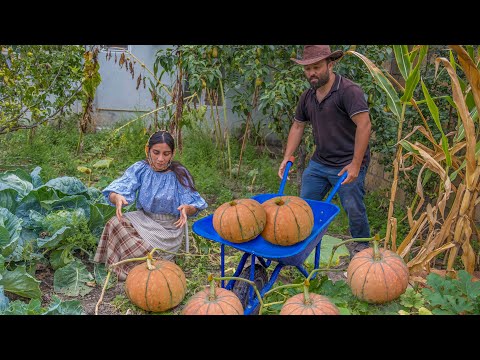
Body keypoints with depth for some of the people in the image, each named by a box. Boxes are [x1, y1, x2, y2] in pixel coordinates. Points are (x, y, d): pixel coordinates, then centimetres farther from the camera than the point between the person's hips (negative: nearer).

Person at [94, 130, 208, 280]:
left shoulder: (179, 174, -10)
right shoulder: (140, 169, -6)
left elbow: (194, 207, -8)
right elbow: (115, 191, -16)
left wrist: (187, 208, -33)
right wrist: (117, 198, -42)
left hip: (168, 228, -3)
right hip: (143, 219, 3)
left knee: (143, 249, -30)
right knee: (115, 223, -26)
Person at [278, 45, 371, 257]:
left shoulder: (348, 91, -18)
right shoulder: (307, 96, 6)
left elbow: (364, 125, -23)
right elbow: (297, 126, 16)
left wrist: (356, 164, -24)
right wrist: (287, 157, 8)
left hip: (347, 165, -7)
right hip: (319, 162, 7)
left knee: (354, 210, 4)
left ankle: (361, 247, 29)